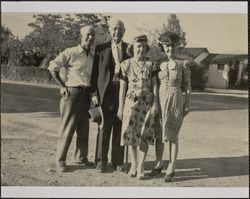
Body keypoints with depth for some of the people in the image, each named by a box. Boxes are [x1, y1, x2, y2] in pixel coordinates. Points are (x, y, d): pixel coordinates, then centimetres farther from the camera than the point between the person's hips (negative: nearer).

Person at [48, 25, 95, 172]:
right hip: (72, 92, -5)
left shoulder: (94, 55, 7)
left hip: (87, 94, 5)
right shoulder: (71, 53, -8)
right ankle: (60, 161, 10)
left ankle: (81, 157, 25)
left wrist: (93, 90, 7)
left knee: (84, 128, 11)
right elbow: (52, 67, -5)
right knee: (68, 127, 0)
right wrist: (62, 86, -6)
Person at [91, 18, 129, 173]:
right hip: (105, 93, -1)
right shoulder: (101, 49, 6)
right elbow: (95, 73, 5)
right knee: (104, 128, 2)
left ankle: (118, 161, 18)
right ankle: (101, 162, 13)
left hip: (124, 92, 1)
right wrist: (95, 93, -3)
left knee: (120, 128, 7)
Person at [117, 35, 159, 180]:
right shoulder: (126, 64, 2)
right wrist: (121, 107, 0)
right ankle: (133, 164, 19)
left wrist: (155, 104, -5)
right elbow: (122, 87, 2)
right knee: (131, 132, 3)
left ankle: (141, 166, 8)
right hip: (131, 101, 0)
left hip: (147, 102, 0)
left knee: (145, 134, -2)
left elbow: (154, 85, 2)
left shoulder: (150, 64, 3)